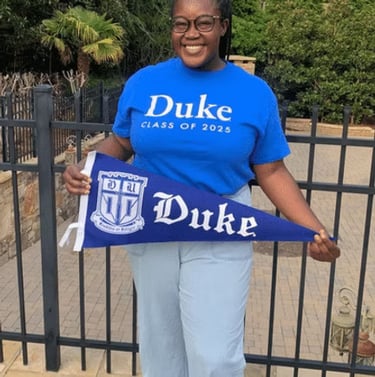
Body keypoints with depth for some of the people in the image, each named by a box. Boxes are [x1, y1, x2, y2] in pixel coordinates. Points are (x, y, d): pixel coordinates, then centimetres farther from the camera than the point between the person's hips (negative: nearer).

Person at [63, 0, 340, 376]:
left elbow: (271, 172, -1)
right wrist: (83, 169, -12)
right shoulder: (142, 83, -2)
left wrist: (315, 230, -12)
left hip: (219, 237, -2)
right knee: (160, 341, 18)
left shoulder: (255, 93, -5)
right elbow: (120, 143, 9)